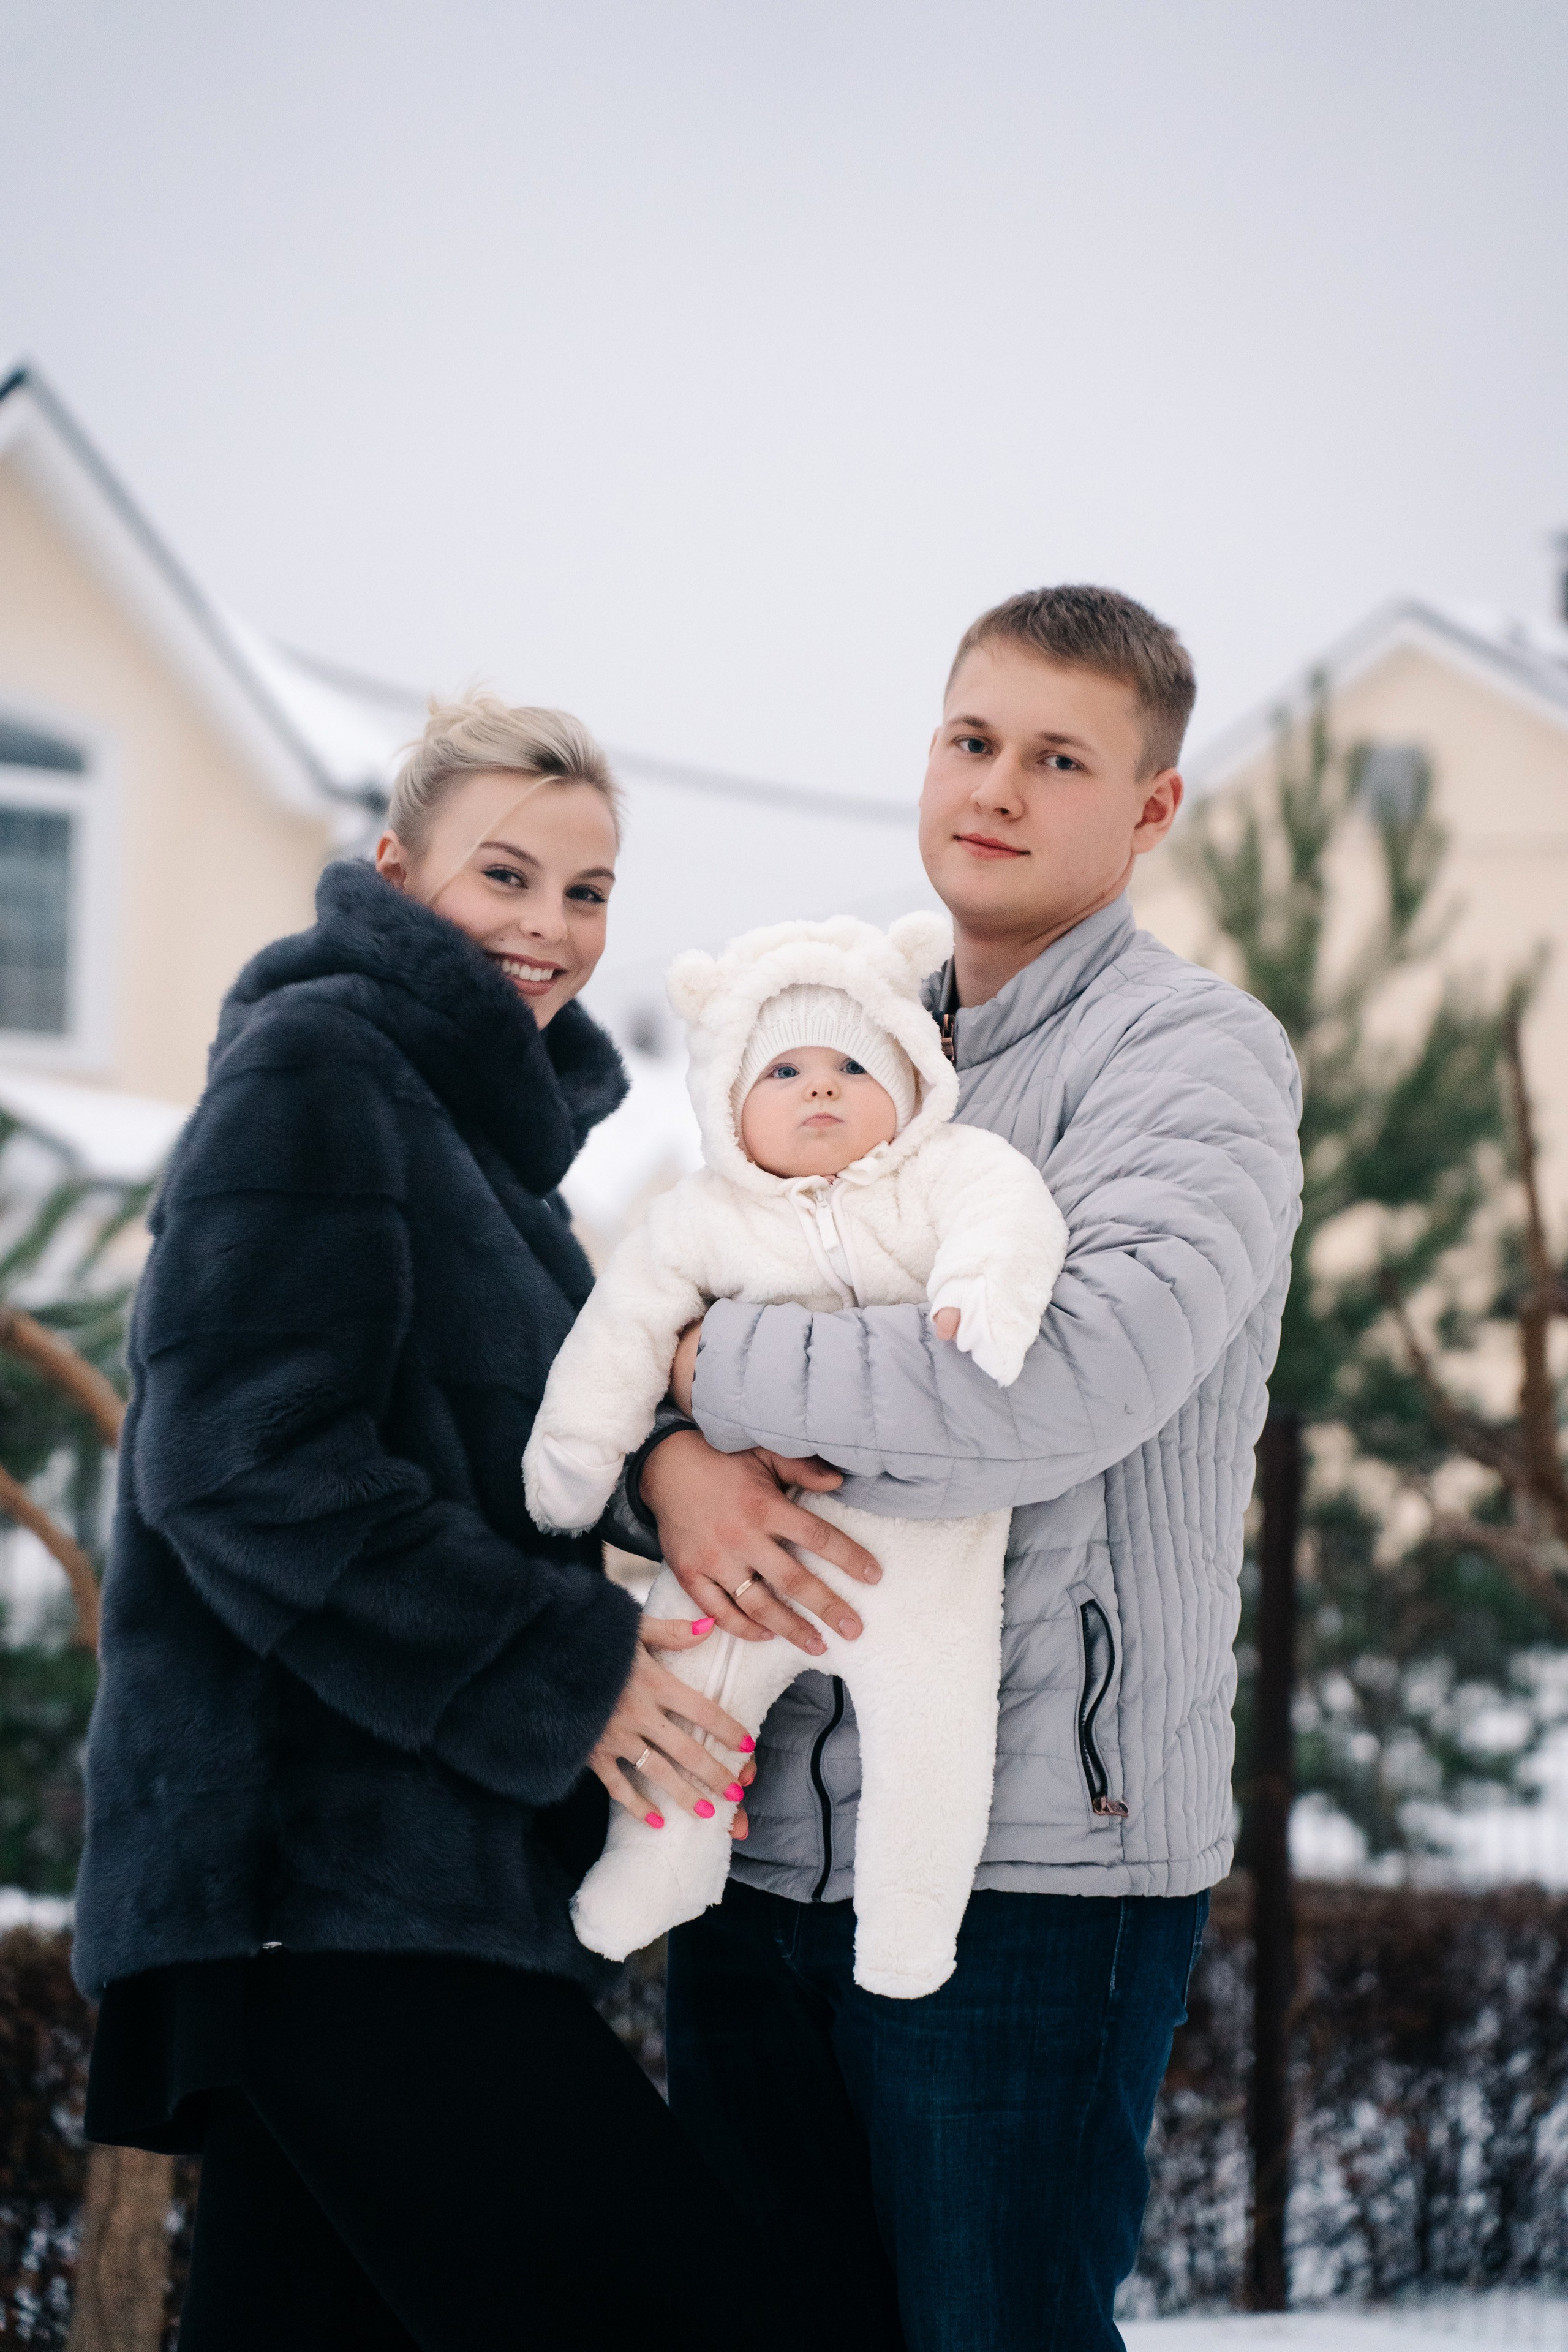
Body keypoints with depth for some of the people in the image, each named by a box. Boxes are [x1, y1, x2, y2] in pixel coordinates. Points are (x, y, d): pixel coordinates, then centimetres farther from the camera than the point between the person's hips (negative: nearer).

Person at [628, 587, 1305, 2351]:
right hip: (764, 1837, 6)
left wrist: (720, 1365, -12)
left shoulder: (1196, 1056, -6)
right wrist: (676, 1457, -10)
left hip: (1035, 1856, -6)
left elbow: (1068, 1383, -23)